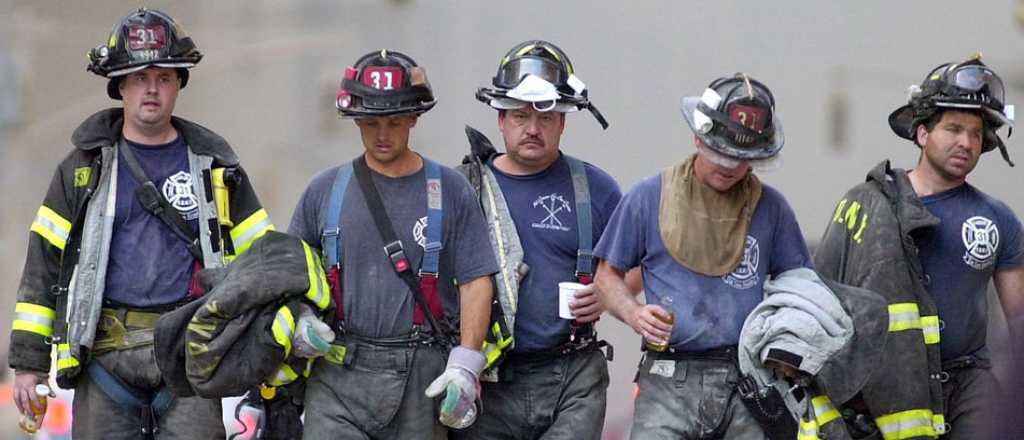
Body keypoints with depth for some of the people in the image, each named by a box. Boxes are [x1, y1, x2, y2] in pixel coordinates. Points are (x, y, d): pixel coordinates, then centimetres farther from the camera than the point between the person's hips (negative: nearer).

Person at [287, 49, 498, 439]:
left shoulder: (450, 191, 4)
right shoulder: (325, 191, 9)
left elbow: (475, 281, 1)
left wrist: (464, 366, -9)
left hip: (422, 378, -1)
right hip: (339, 378, 1)